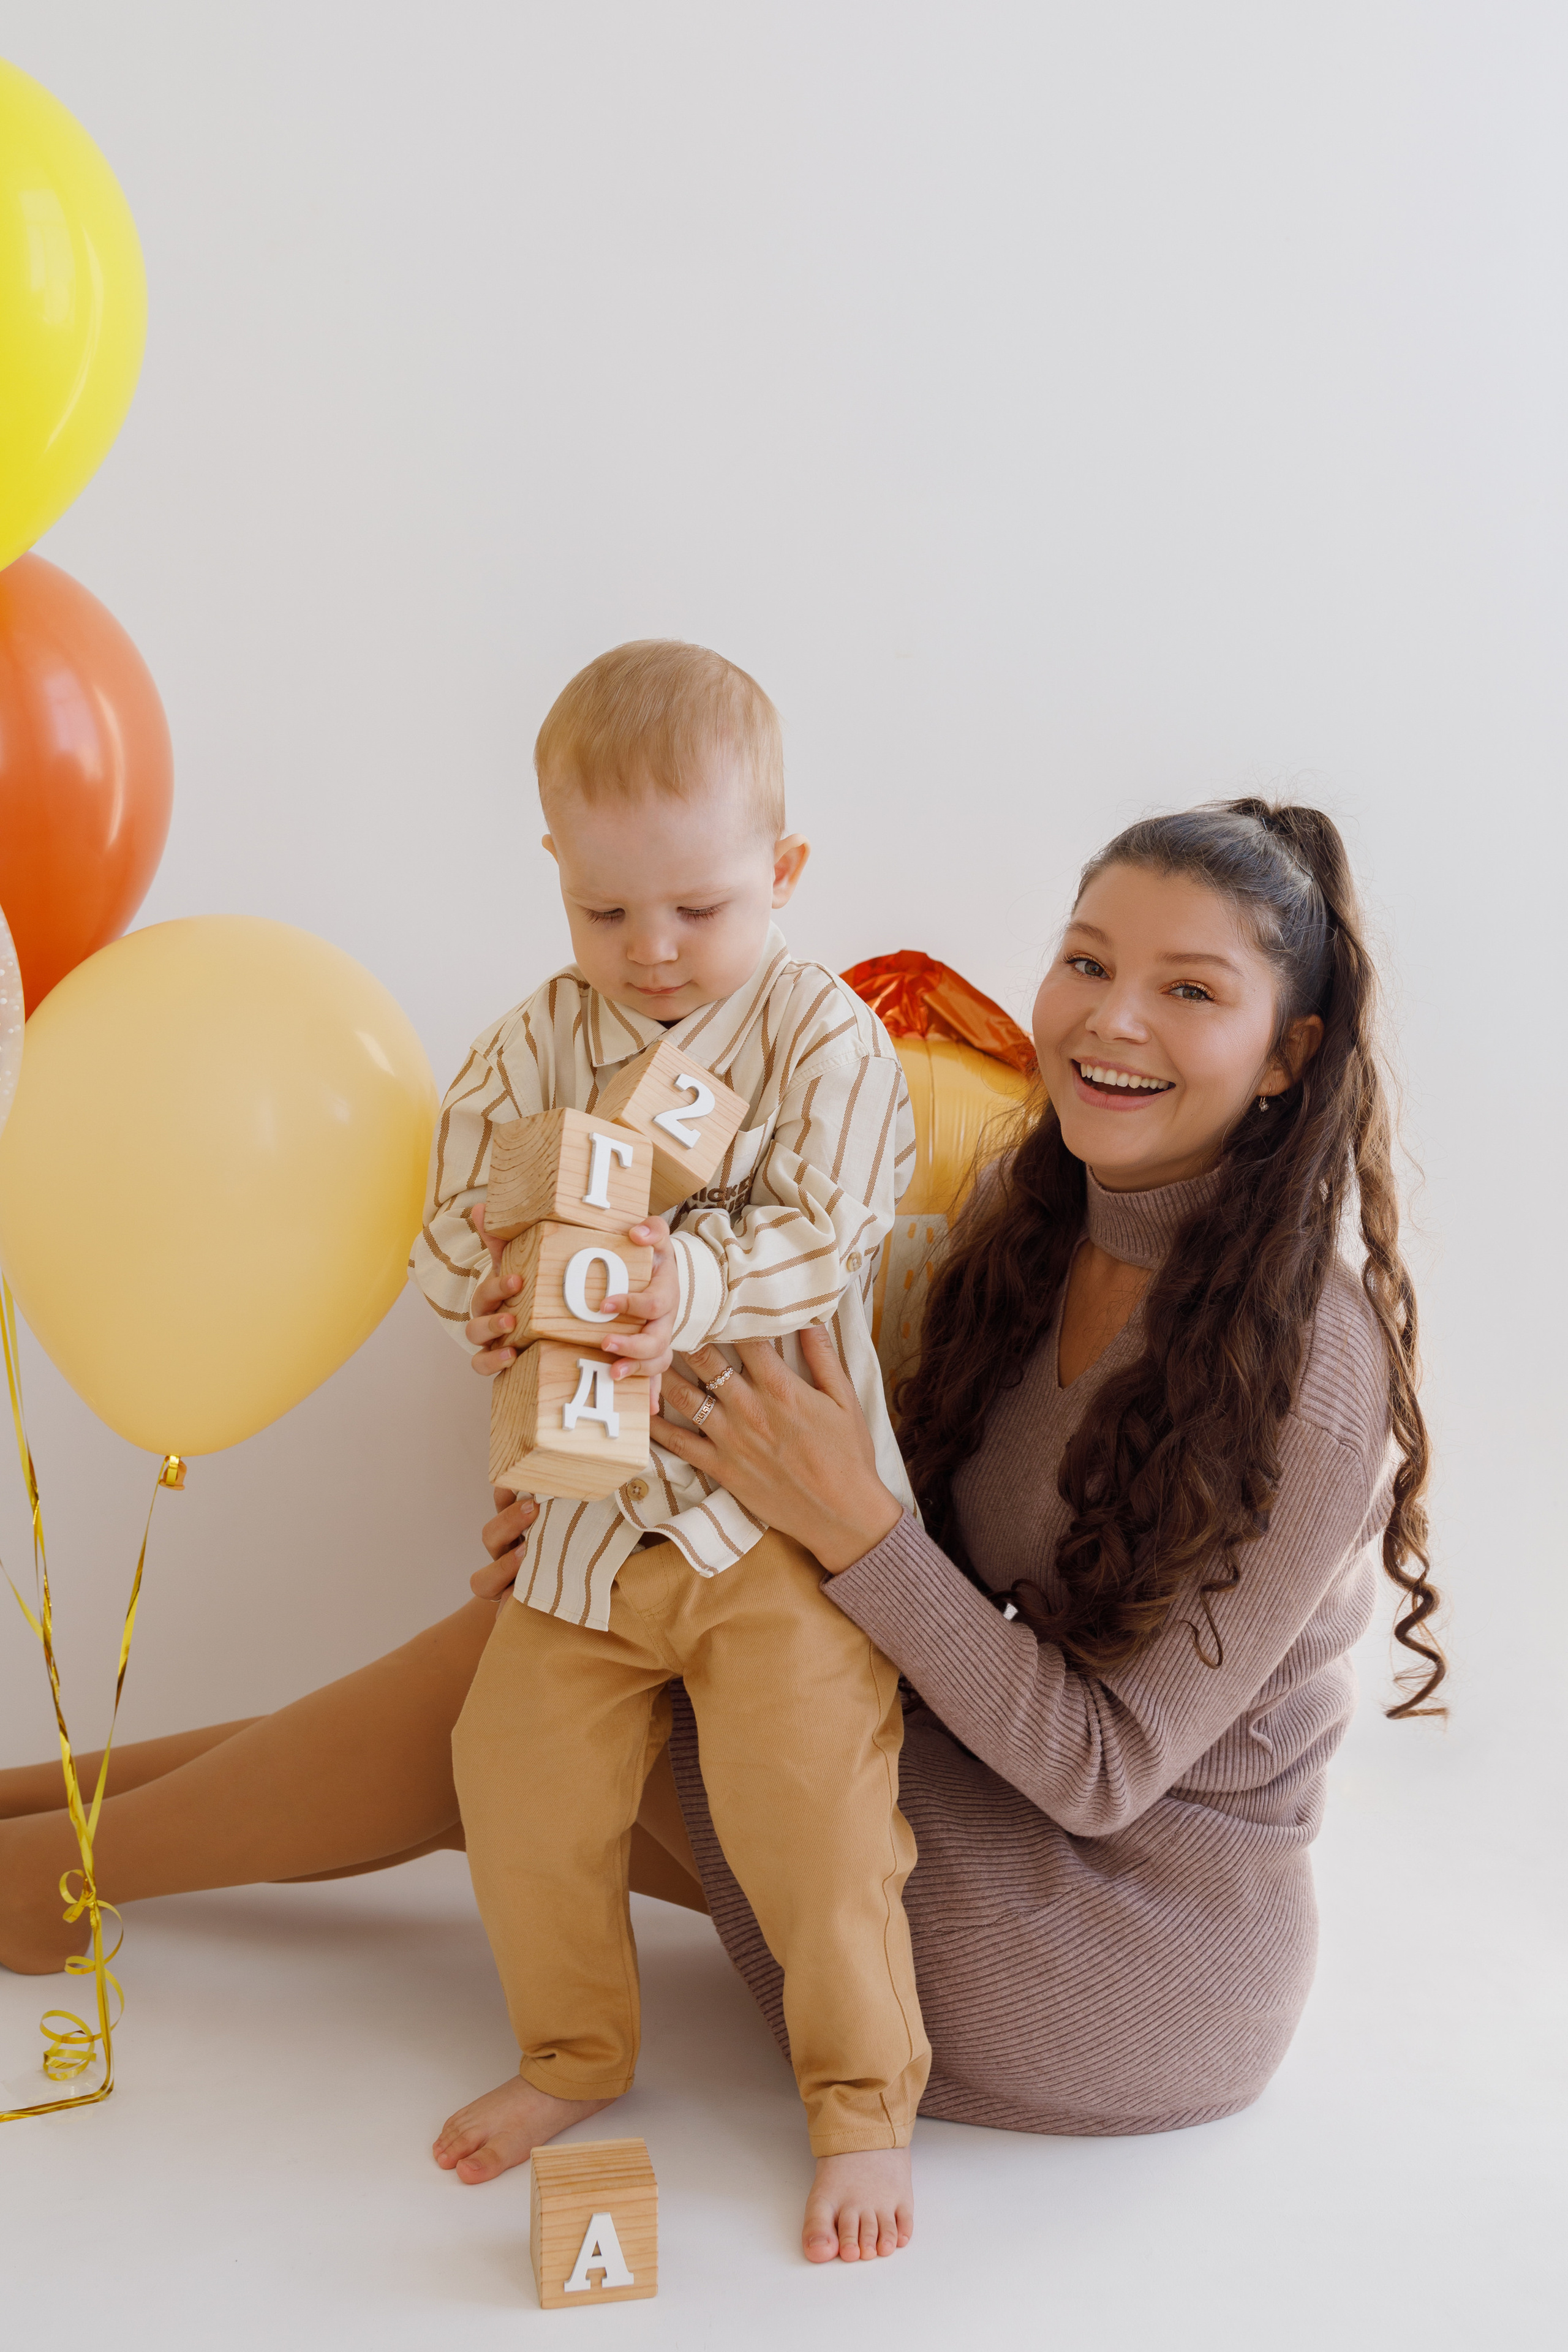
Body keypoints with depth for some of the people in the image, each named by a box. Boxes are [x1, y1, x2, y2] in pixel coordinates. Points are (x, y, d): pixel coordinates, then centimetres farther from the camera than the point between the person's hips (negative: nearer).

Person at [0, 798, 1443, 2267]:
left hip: (1136, 1963, -7)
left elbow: (1104, 1766, -21)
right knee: (540, 1631, 1)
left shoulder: (1304, 1368, -24)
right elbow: (938, 1541, 5)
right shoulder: (1037, 1223, -1)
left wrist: (853, 1527, -30)